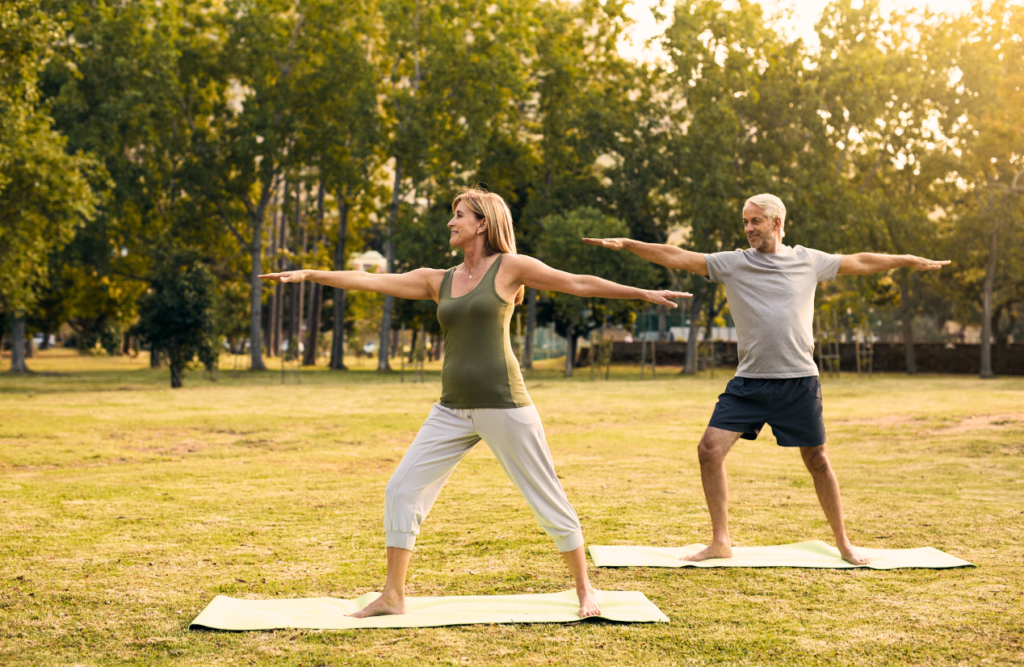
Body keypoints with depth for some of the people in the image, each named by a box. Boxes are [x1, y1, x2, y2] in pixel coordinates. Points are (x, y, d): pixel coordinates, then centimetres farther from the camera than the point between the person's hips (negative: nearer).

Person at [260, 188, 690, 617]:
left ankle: (584, 590, 17)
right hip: (452, 410, 5)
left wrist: (644, 293, -2)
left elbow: (579, 284, 1)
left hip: (503, 404, -5)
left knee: (547, 496, 1)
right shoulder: (438, 281, 14)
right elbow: (371, 281, 11)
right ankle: (392, 596, 9)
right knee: (402, 489, -1)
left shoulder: (510, 267, 1)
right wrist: (309, 275, 6)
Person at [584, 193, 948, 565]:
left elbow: (861, 262, 18)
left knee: (817, 461, 7)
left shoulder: (808, 261, 7)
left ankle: (843, 544, 24)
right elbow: (678, 258, -5)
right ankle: (720, 542, 4)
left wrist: (914, 261, 24)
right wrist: (627, 245, -14)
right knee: (710, 450, -10)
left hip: (799, 381, 0)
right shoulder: (732, 263, 3)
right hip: (749, 382, 0)